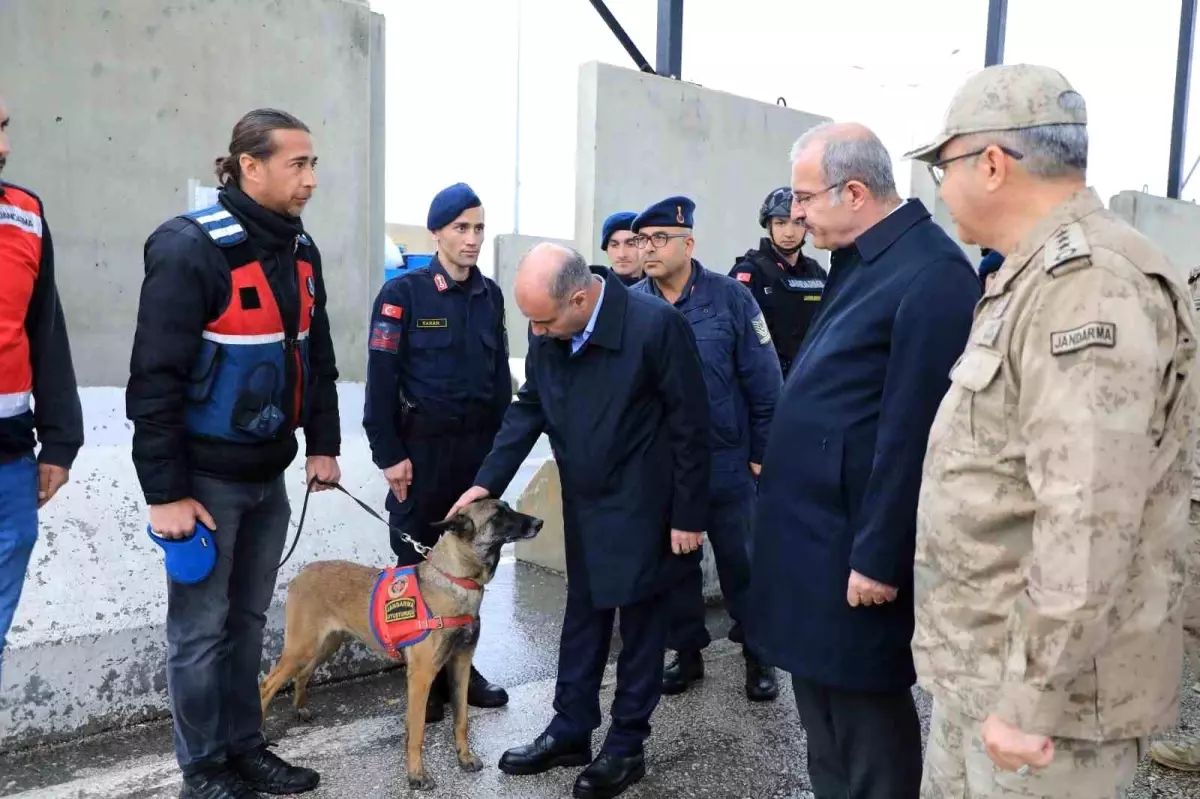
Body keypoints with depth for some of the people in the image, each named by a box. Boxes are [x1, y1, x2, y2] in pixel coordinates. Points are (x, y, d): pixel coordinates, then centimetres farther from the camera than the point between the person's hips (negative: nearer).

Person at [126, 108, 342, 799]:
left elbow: (317, 357, 14)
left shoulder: (301, 249, 6)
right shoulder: (190, 247, -17)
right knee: (201, 627, 6)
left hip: (268, 473, 7)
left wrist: (324, 444, 10)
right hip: (206, 476, -7)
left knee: (248, 619, 16)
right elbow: (156, 377, -18)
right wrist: (165, 491, -17)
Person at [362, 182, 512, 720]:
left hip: (479, 443, 5)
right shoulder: (403, 293, -7)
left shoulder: (490, 294, 8)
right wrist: (388, 453, -13)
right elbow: (381, 379, -9)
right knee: (418, 561, 6)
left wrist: (501, 442, 8)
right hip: (423, 444, -4)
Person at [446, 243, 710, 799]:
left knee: (640, 626, 10)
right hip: (584, 508, 6)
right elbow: (528, 408, 5)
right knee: (581, 619, 17)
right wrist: (488, 480, -3)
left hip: (642, 509, -5)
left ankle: (626, 747, 26)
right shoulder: (547, 333, -7)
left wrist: (688, 515, -13)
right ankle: (570, 732, 33)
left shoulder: (656, 324, -24)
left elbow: (690, 426, -17)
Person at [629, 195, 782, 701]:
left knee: (741, 562, 10)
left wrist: (762, 451, -5)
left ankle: (758, 656, 29)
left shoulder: (729, 296, -8)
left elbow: (764, 381, -6)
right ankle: (687, 652, 32)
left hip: (726, 461, -2)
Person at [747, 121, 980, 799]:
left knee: (865, 711, 7)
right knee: (823, 703, 21)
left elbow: (913, 434, -22)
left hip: (853, 543, -9)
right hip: (816, 528, 9)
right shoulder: (863, 260, 11)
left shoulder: (932, 273, -19)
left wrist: (879, 557, -20)